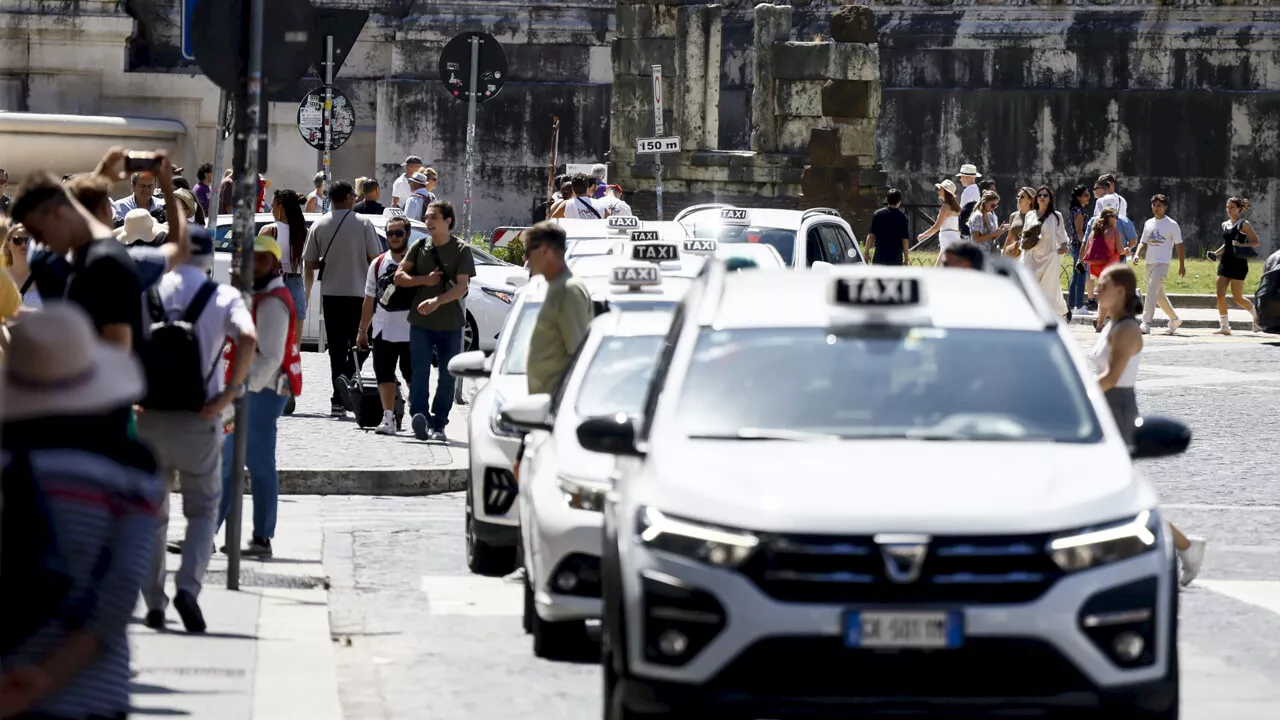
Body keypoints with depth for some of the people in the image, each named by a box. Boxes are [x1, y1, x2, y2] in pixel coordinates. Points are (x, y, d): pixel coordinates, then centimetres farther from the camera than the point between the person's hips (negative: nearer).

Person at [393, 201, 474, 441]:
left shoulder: (461, 250, -3)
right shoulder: (419, 247, 7)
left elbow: (462, 286, -12)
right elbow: (399, 277, 7)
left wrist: (437, 301, -28)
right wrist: (424, 280, -10)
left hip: (450, 323, -1)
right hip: (421, 322, 1)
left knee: (448, 375, 3)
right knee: (419, 372, -11)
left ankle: (438, 424, 10)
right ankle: (419, 417, -19)